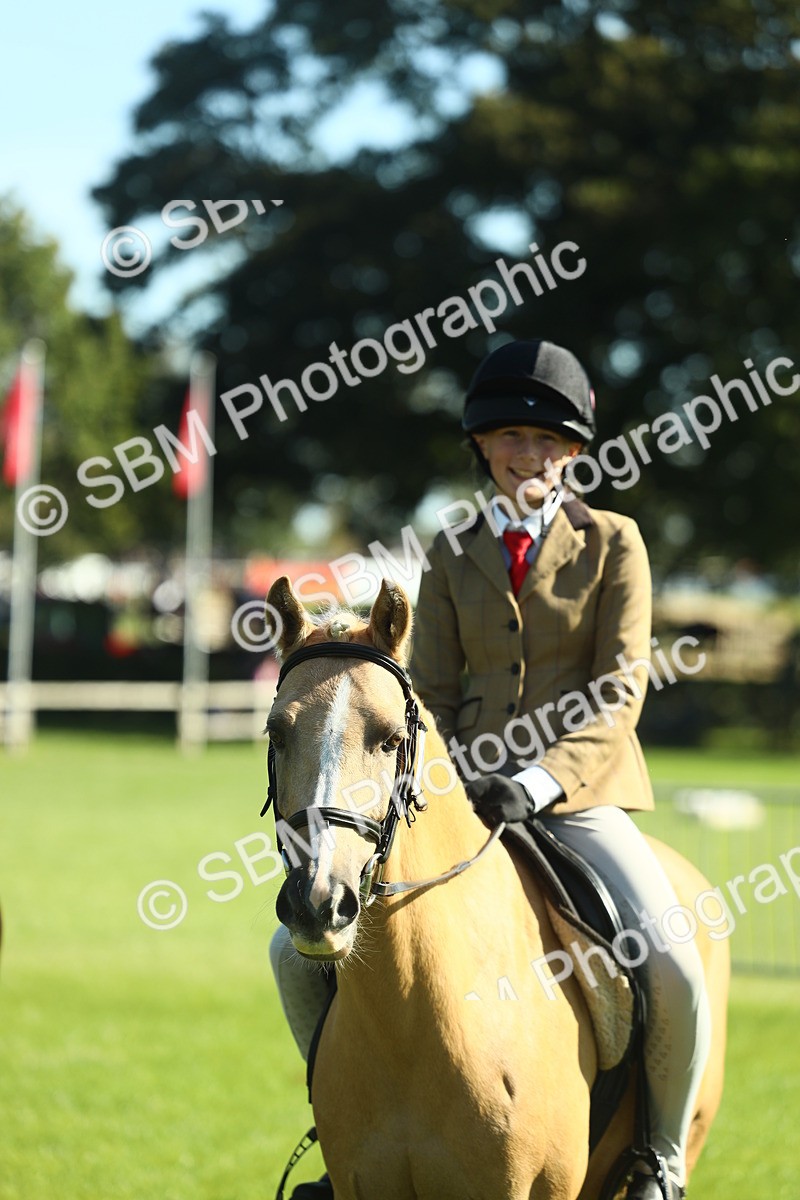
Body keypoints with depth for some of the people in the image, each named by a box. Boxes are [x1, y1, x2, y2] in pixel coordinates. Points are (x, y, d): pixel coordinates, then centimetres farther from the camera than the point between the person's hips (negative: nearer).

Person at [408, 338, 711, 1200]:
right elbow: (431, 693, 11)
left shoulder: (612, 544, 3)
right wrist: (447, 784, -9)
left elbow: (619, 694, -5)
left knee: (674, 972, -26)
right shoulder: (452, 556, 12)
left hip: (580, 797, -3)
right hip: (465, 797, 3)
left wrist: (542, 781, -19)